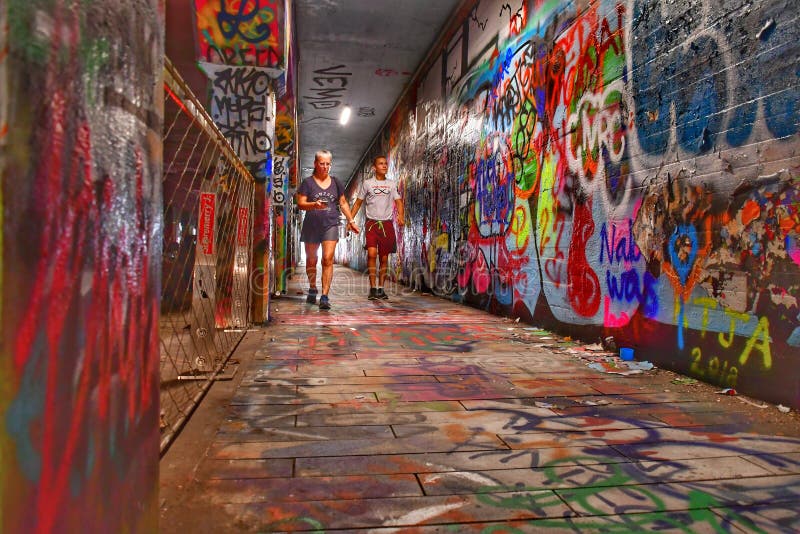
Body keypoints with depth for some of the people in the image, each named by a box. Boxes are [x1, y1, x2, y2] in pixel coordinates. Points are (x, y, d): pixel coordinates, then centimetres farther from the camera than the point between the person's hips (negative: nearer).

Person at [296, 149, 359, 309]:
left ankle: (324, 296, -14)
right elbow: (300, 203, -4)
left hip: (330, 225, 1)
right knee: (311, 260, 10)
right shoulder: (308, 182, 3)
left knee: (328, 259, -13)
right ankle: (312, 289, 33)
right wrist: (314, 205, -22)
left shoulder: (336, 182, 12)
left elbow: (343, 203, 19)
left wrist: (351, 221, 15)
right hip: (311, 226, 0)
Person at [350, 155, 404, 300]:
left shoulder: (392, 184, 10)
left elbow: (398, 201, 3)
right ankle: (372, 288, -10)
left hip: (387, 224, 2)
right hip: (371, 223, -2)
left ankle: (381, 288, 16)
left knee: (384, 258, 5)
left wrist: (401, 215, -17)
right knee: (372, 253, -18)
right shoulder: (367, 183, 6)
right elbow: (358, 203, 10)